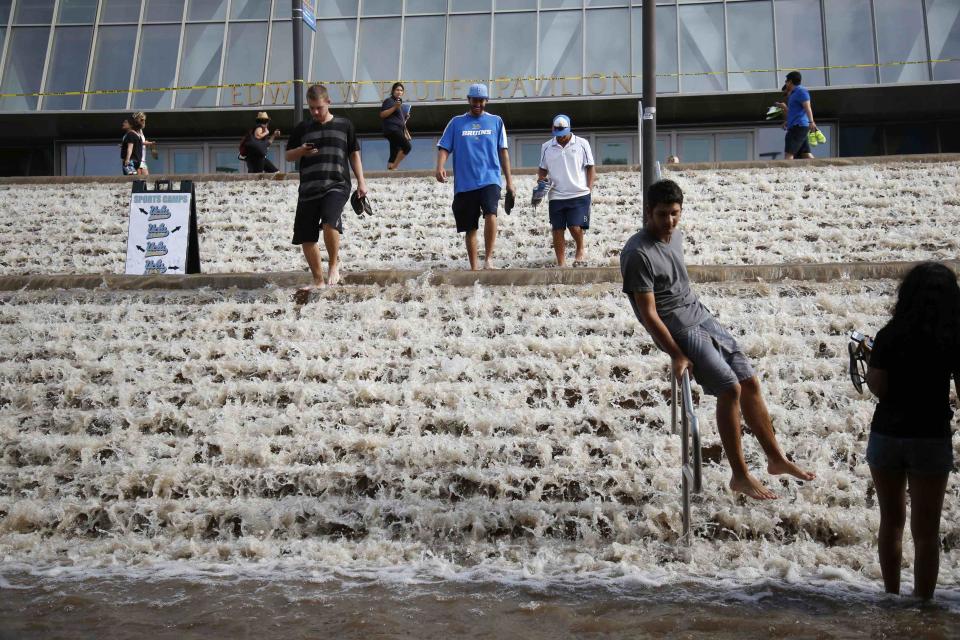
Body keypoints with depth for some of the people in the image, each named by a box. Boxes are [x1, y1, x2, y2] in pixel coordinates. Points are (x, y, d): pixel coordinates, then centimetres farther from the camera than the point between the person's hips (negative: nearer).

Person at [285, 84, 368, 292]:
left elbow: (354, 154, 14)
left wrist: (361, 181, 7)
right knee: (306, 238, 2)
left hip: (337, 185, -3)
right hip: (308, 188, 4)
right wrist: (301, 151, -6)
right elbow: (288, 156, 16)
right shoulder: (302, 128, 12)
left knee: (329, 222, -30)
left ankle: (334, 264, -6)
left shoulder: (344, 125, 8)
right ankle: (318, 280, 17)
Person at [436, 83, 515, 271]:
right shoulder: (456, 122, 10)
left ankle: (488, 257, -19)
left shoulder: (496, 121, 11)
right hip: (464, 183, 1)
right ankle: (473, 267, 16)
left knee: (490, 213, -27)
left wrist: (509, 181, 7)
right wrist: (440, 167, -16)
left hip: (490, 179, -1)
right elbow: (444, 147, 5)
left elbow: (503, 152, 12)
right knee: (470, 228, 5)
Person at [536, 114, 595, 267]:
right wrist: (541, 179, -4)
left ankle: (580, 249, 20)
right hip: (556, 196, 3)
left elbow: (591, 168, 4)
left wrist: (589, 189, -3)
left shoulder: (582, 144, 2)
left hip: (579, 194, -3)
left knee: (575, 226, -12)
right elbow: (542, 168, 17)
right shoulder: (546, 147, 8)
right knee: (557, 230, 4)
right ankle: (560, 264, 14)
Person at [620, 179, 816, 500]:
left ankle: (776, 458, 19)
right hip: (679, 330, -8)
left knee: (750, 382, 6)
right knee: (730, 389, -15)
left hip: (703, 317, 8)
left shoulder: (675, 235, 7)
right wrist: (677, 355, -19)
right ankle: (740, 475, -3)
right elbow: (648, 314, -19)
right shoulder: (638, 254, -19)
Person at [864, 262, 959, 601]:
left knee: (891, 522, 18)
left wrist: (869, 367, 9)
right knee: (926, 532, 7)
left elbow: (877, 387, -9)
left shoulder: (890, 335, -6)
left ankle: (892, 597, 27)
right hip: (932, 440, -1)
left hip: (887, 436, 1)